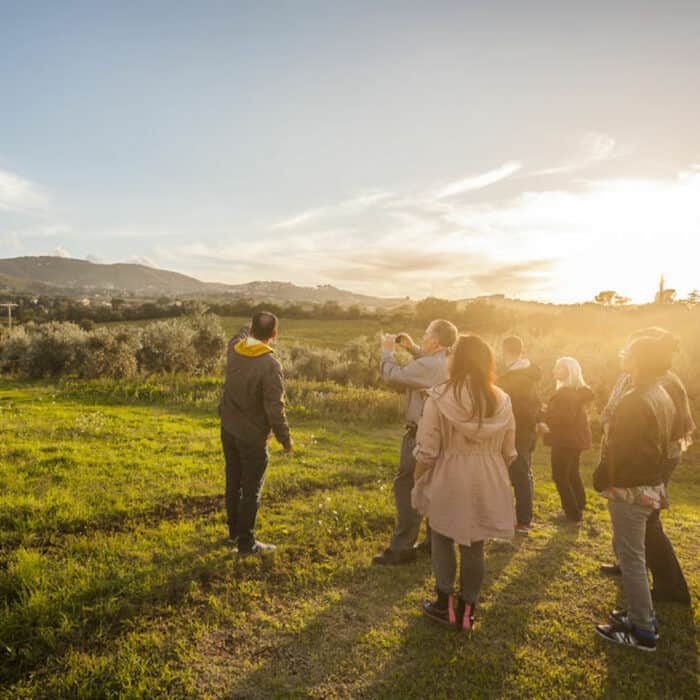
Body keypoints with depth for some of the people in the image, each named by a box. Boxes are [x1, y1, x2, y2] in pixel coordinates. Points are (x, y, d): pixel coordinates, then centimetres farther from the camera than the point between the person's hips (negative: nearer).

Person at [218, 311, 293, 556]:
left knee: (233, 482, 22)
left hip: (228, 430, 7)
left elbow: (241, 335, 22)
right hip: (252, 437, -7)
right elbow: (275, 409, -23)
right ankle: (246, 543, 15)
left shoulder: (234, 349, -6)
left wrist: (250, 327, 39)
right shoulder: (270, 365, -25)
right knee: (251, 490, 6)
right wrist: (285, 438, -10)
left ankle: (235, 529, 39)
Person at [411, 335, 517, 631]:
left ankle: (445, 603, 25)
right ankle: (466, 609, 28)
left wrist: (419, 482, 3)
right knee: (474, 546, 16)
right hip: (487, 483, 3)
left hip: (449, 479, -3)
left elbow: (427, 451, -12)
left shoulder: (440, 397, -15)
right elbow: (508, 451, 5)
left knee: (443, 538, 20)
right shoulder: (502, 400, -4)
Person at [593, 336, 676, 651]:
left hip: (629, 488, -10)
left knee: (631, 556, 1)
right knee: (631, 551, 21)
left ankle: (642, 630, 12)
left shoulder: (634, 401, -23)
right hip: (652, 484, 10)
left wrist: (601, 481, -10)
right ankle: (641, 614, 32)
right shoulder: (664, 398, 8)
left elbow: (617, 449, -22)